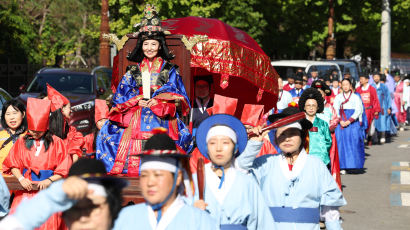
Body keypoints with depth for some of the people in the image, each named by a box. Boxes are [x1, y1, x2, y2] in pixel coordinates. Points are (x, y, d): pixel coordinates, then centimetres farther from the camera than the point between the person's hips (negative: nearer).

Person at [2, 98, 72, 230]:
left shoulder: (56, 143, 4)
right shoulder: (22, 142, 12)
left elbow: (64, 169, 1)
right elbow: (13, 165, 10)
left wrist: (49, 181, -12)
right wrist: (21, 178, -8)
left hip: (48, 189, -2)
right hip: (26, 188, 2)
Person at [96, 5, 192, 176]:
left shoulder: (169, 70, 13)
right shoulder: (134, 70, 17)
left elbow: (175, 92, 3)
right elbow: (122, 92, 9)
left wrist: (158, 100, -12)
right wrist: (137, 100, -8)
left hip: (162, 117, -2)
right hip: (137, 116, 2)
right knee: (109, 130, -18)